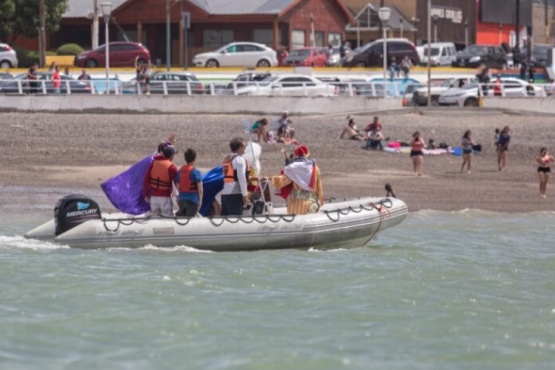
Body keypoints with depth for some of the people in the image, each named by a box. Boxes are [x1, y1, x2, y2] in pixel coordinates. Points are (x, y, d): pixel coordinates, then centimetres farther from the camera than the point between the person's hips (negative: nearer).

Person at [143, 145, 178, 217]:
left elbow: (146, 180, 4)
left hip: (153, 197, 5)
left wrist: (145, 194, 10)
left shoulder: (154, 163, 3)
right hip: (165, 197, -5)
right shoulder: (171, 167, -10)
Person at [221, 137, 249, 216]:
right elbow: (241, 178, -14)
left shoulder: (227, 160, 18)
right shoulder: (240, 159, -7)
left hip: (225, 193, 8)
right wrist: (245, 194, -13)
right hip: (235, 194, -8)